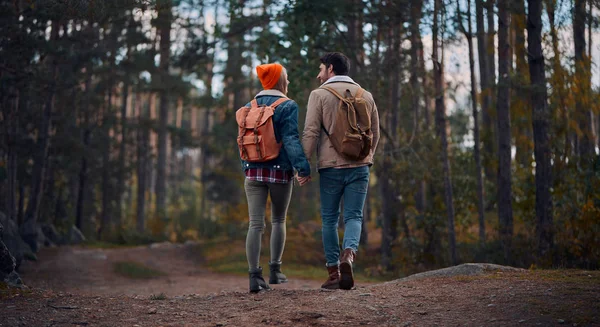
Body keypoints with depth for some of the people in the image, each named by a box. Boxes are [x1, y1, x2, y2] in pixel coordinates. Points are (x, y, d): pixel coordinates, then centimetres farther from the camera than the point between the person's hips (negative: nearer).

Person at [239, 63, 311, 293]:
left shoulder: (249, 106, 9)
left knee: (255, 224, 0)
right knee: (278, 220, 15)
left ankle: (255, 276, -8)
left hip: (254, 171, 3)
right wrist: (303, 167, -19)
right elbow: (291, 140, -17)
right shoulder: (288, 106, -7)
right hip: (280, 171, -3)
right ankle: (275, 270, 19)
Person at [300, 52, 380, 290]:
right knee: (354, 216, 4)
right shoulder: (365, 96, 10)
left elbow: (310, 133, -9)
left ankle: (333, 272, 9)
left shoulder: (319, 94, -2)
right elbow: (375, 134, 15)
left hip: (330, 166, -2)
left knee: (329, 219, 9)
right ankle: (349, 255, -23)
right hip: (359, 166, 2)